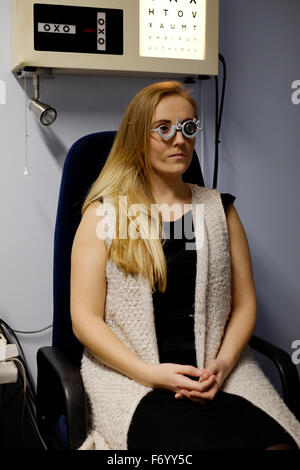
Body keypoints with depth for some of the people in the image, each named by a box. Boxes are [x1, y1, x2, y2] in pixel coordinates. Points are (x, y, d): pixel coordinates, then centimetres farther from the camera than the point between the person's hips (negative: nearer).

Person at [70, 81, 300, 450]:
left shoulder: (219, 209, 13)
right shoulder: (104, 213, 4)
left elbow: (244, 304, 11)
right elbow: (85, 318, -1)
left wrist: (222, 363, -7)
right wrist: (151, 373, -13)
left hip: (218, 370, 3)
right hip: (130, 374, -3)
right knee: (202, 440, -33)